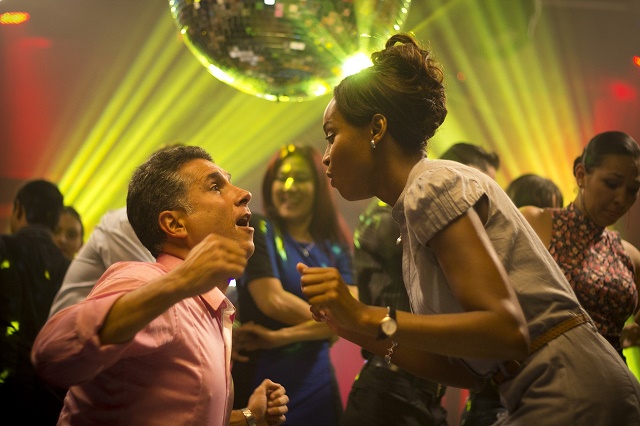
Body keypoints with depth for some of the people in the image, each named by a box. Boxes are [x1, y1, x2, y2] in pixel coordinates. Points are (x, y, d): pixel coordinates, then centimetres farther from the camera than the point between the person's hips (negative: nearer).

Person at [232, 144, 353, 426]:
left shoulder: (336, 248, 8)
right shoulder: (259, 231, -3)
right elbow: (273, 301, -15)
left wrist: (282, 336, -17)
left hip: (316, 381, 4)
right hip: (260, 381, -4)